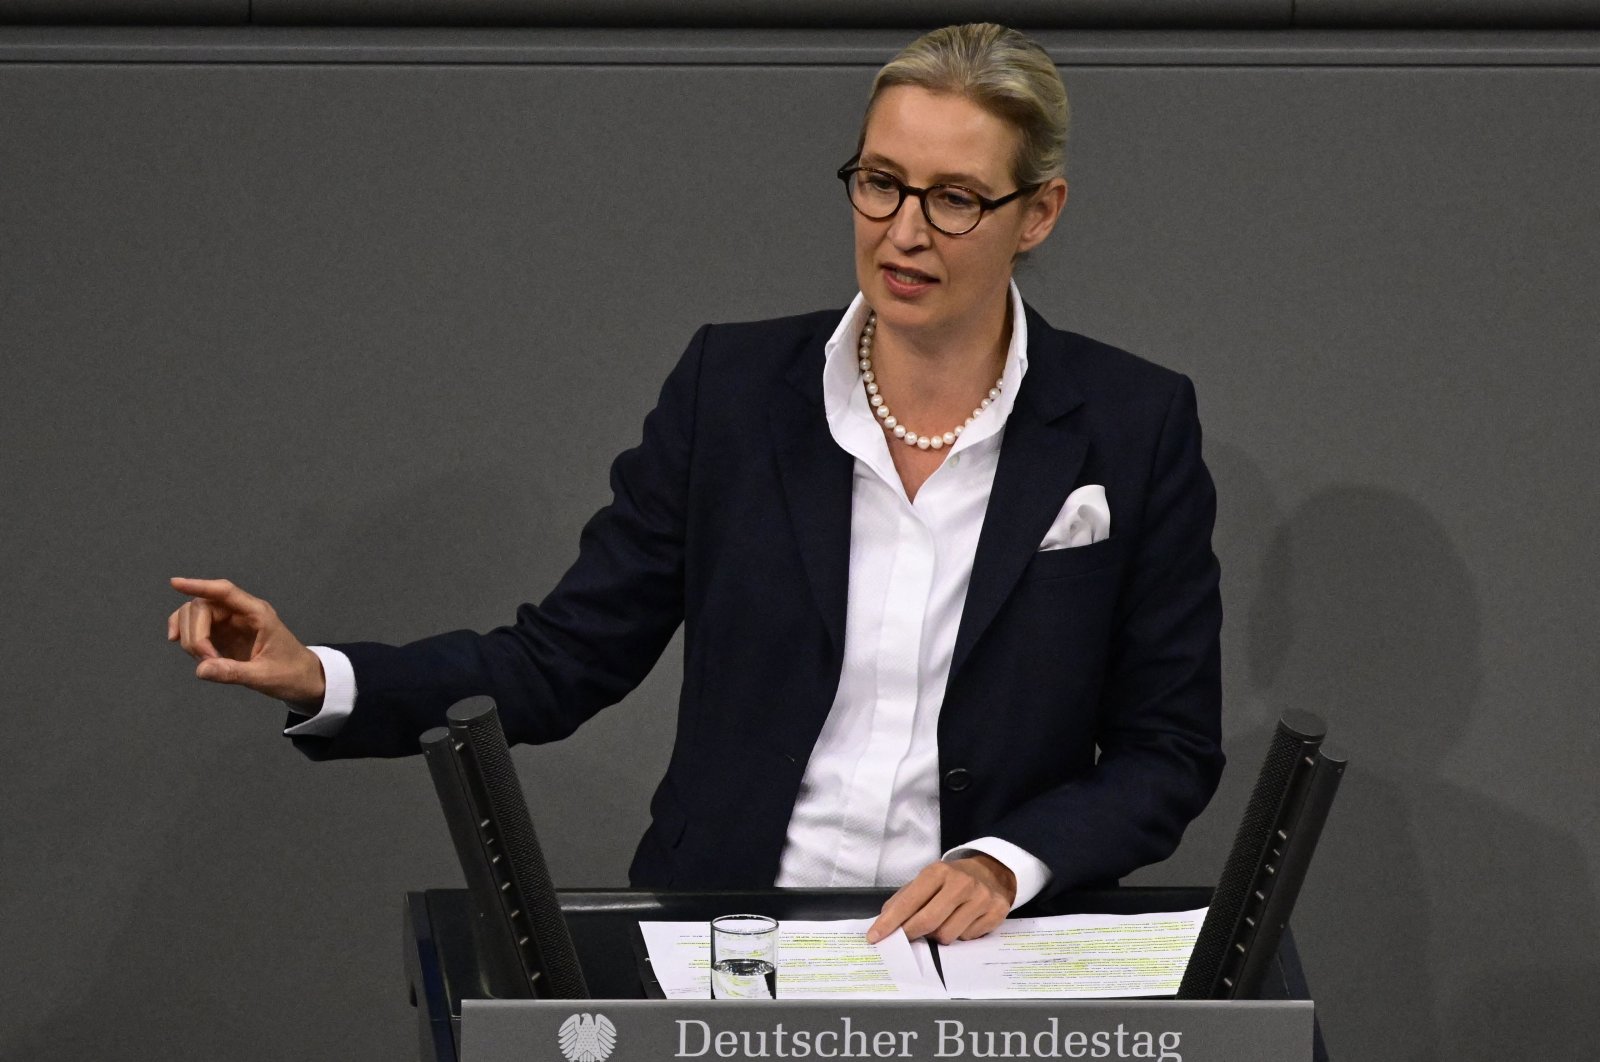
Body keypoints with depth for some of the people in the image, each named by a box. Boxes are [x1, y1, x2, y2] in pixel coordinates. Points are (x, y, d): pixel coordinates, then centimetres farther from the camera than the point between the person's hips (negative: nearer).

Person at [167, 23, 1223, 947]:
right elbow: (561, 659, 5)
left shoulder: (1137, 426, 1)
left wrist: (1006, 865, -14)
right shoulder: (733, 385, 4)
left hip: (983, 960, 0)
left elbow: (1168, 748, 5)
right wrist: (317, 681, -10)